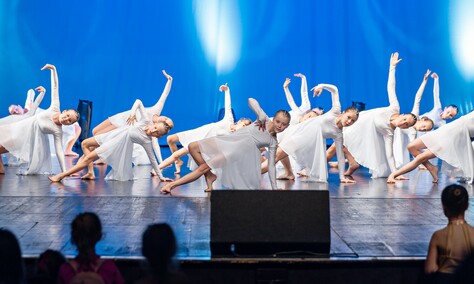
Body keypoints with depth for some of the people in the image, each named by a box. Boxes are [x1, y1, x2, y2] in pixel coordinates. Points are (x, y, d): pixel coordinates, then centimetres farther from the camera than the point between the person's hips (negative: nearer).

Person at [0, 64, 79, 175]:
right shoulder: (55, 109, -20)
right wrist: (53, 69, -24)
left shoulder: (58, 131, -26)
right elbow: (55, 87, -18)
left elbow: (59, 152, -25)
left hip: (29, 137, -5)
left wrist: (64, 172, -33)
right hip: (23, 127, 5)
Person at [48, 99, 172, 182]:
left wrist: (161, 177, -14)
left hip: (119, 143, -7)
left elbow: (152, 160, -12)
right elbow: (138, 101, -3)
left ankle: (61, 176, -2)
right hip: (115, 133, 7)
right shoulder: (147, 120, -12)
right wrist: (133, 112, -21)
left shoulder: (147, 142, -20)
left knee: (88, 158, -10)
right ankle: (91, 173, 12)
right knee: (85, 144, 13)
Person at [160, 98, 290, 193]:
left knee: (202, 168, -15)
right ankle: (209, 175, 3)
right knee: (193, 147, -7)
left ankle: (173, 184, -10)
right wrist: (261, 116, -16)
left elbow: (271, 166, 4)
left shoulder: (273, 143, 1)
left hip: (239, 152, -3)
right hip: (228, 141, 3)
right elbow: (251, 100, -6)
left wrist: (274, 188, -1)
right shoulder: (265, 120, 1)